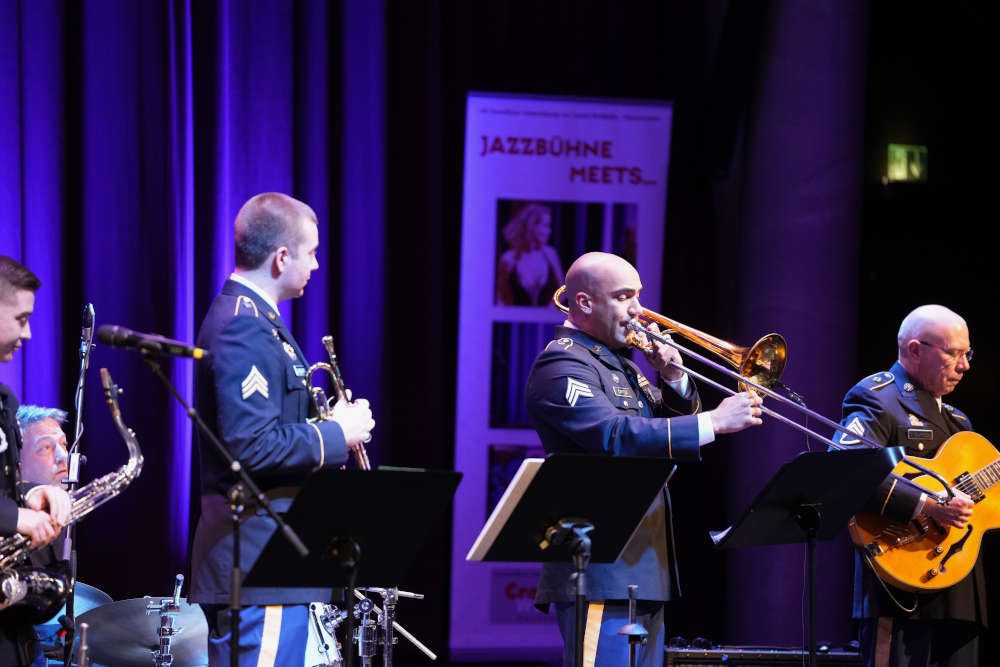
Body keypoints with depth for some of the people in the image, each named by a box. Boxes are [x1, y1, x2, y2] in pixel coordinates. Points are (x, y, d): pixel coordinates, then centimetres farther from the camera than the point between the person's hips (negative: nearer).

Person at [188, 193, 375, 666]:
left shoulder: (247, 317, 17)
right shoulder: (244, 329, -16)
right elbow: (252, 447, -24)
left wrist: (330, 422, 12)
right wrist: (338, 435, -13)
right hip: (259, 561, -11)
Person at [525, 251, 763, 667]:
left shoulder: (618, 362, 19)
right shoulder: (562, 364, -10)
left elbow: (668, 428, 22)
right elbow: (615, 435, -25)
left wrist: (674, 379, 2)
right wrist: (714, 422, -26)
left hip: (645, 569, 10)